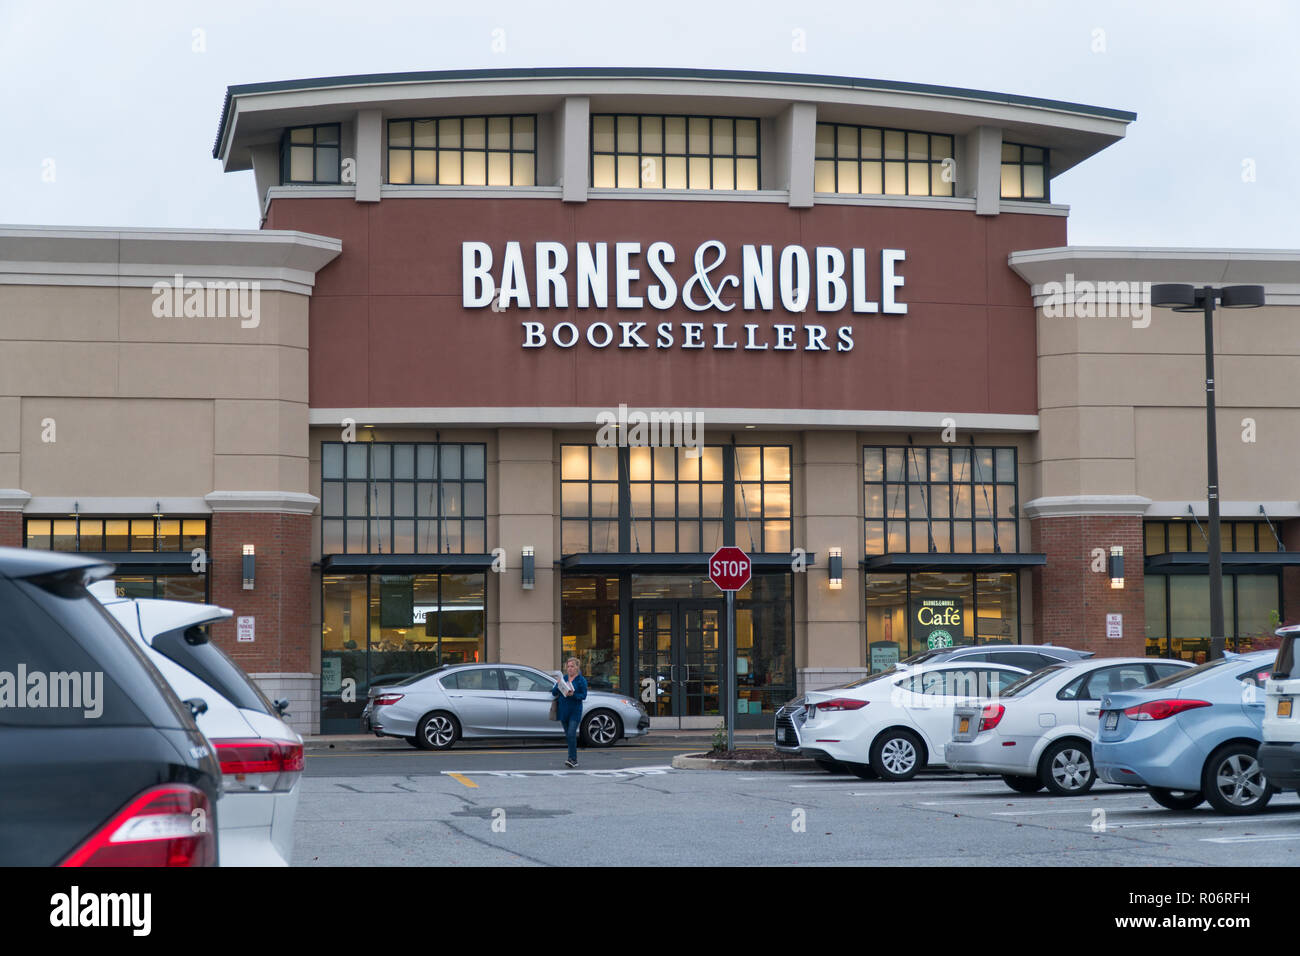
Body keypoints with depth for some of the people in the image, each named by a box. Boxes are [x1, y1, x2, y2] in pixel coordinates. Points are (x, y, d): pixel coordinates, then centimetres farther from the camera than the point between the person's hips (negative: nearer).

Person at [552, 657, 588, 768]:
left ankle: (572, 759, -18)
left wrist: (573, 695, -23)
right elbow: (554, 693, 8)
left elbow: (584, 696, -8)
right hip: (563, 711, 5)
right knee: (568, 735, 9)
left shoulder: (581, 680, -2)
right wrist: (558, 685, -10)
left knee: (571, 734, -17)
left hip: (575, 711, -5)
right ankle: (574, 759, 18)